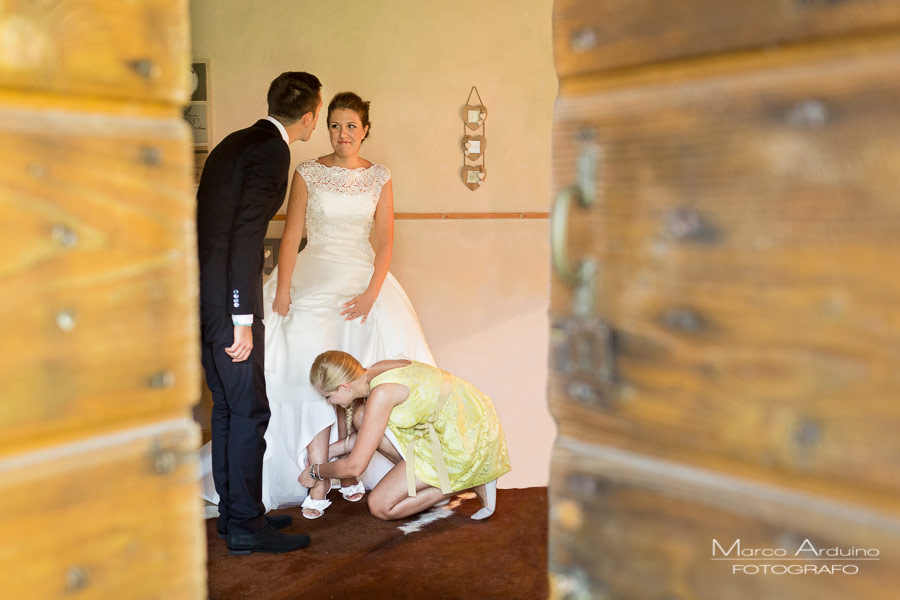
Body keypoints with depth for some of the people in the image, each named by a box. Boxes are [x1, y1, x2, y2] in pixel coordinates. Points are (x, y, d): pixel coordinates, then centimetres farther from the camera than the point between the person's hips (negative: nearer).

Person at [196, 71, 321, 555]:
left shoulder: (234, 143, 16)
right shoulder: (271, 151, -12)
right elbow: (244, 235, -20)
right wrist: (243, 320, -20)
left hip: (204, 297, 9)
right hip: (228, 301, -9)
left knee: (226, 407, 16)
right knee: (249, 411, -1)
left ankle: (232, 512, 26)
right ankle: (246, 526, 8)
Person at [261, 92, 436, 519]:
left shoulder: (380, 177, 8)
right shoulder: (307, 174, 4)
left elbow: (385, 239, 3)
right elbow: (291, 236, 1)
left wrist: (371, 293, -9)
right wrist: (282, 290, -9)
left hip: (363, 279, 1)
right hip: (313, 279, -1)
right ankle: (318, 481, -7)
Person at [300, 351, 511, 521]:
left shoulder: (381, 393, -26)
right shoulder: (376, 372, 0)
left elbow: (354, 466, -19)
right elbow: (368, 434, 19)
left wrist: (317, 472, -1)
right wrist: (330, 451, 21)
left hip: (464, 438, -9)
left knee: (380, 507, -5)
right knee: (361, 416, 1)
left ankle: (471, 482, 0)